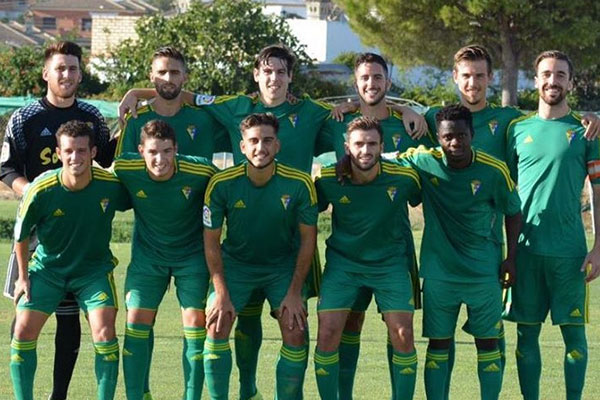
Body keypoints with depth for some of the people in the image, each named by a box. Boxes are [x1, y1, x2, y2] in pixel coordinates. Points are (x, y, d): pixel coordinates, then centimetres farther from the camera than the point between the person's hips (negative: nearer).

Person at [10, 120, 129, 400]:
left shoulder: (111, 185, -20)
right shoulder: (41, 190, -21)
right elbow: (21, 234, -4)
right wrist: (23, 276, 2)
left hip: (94, 268, 0)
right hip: (47, 267, 1)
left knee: (104, 331, -19)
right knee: (23, 330, -9)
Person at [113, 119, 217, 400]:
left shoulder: (201, 172, -25)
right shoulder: (125, 169, -22)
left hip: (192, 253, -1)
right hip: (147, 253, 1)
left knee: (195, 324, -6)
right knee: (136, 323, -4)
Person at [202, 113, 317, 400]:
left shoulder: (300, 183, -20)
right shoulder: (221, 183, -20)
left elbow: (308, 239, -8)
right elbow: (211, 241, -10)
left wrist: (295, 292, -11)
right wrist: (222, 295, -15)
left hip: (284, 265, 0)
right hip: (235, 263, 0)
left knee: (295, 333, -12)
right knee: (216, 326, -15)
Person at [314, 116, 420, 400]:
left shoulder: (404, 177, -15)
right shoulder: (329, 180, -14)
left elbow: (425, 202, 5)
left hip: (390, 262, 0)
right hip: (342, 261, 0)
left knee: (403, 334, -8)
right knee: (327, 332, -9)